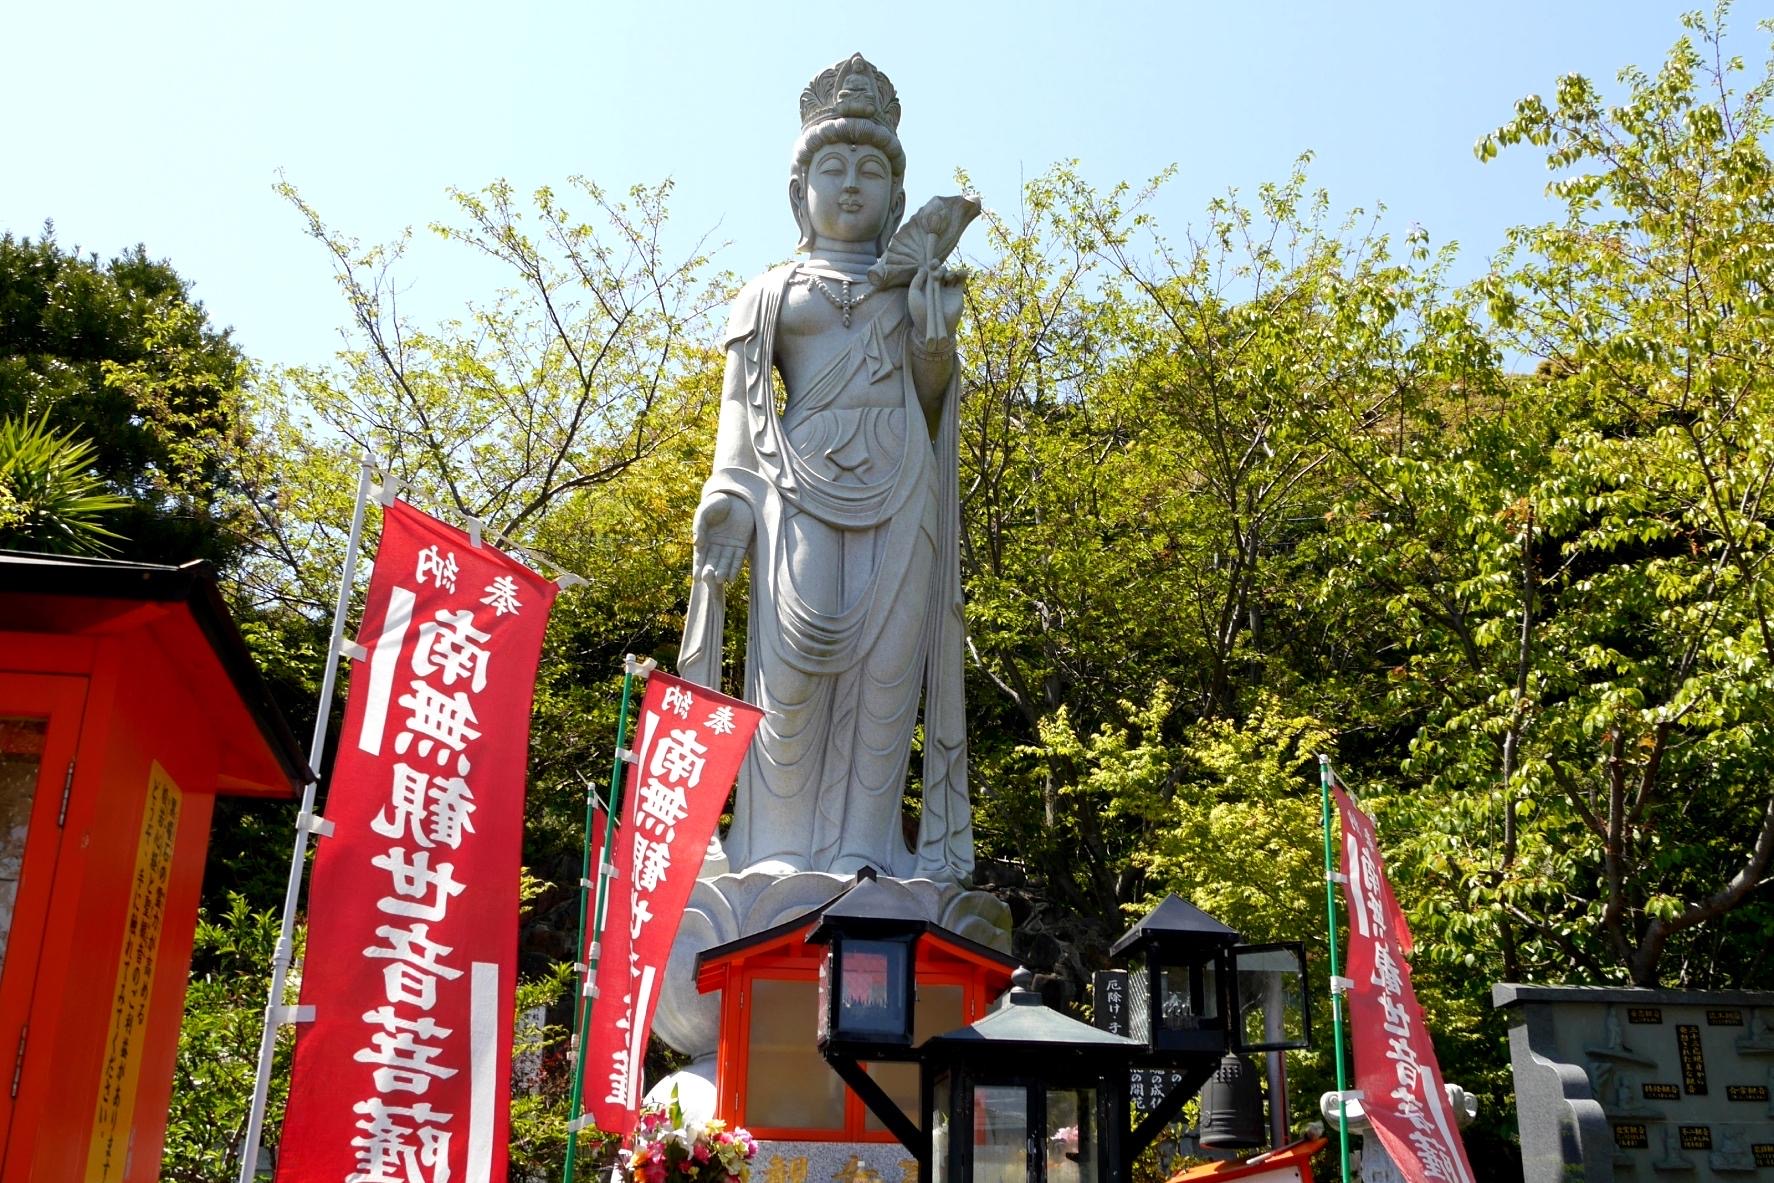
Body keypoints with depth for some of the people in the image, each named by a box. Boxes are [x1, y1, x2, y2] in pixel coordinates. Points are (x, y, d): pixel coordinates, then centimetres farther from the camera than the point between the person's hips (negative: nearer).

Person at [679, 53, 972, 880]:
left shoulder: (919, 287, 21)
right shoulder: (772, 293, 18)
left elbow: (930, 406, 13)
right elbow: (741, 419, 11)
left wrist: (935, 337, -5)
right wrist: (729, 515, -2)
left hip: (898, 491, 2)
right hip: (802, 484, -1)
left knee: (886, 663, -8)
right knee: (795, 662, -12)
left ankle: (861, 843, -4)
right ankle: (782, 845, -6)